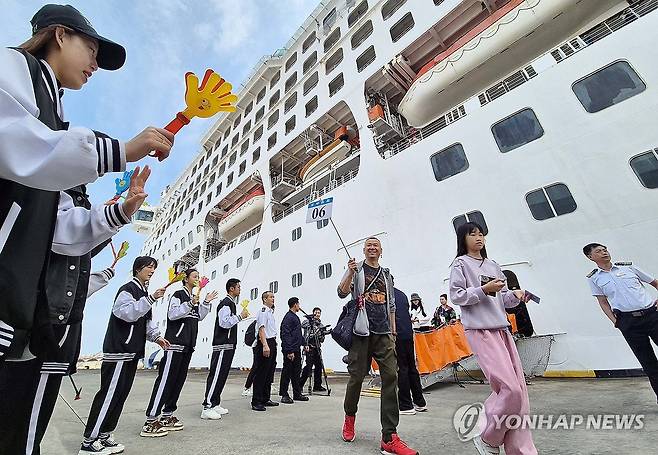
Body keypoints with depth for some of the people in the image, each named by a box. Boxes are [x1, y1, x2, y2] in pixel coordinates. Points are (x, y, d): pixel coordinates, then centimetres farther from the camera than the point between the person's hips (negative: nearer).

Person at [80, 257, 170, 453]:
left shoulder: (143, 292, 17)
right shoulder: (128, 289, -11)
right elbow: (128, 313, -26)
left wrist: (156, 337, 13)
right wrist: (151, 299, -33)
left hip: (132, 351, 9)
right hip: (119, 350, -9)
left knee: (121, 394, 13)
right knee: (109, 394, -5)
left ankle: (104, 433, 23)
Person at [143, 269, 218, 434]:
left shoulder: (194, 297, 18)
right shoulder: (178, 294, -6)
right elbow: (172, 314, -18)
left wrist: (206, 302, 6)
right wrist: (190, 304, -27)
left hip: (188, 344, 8)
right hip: (175, 342, -8)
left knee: (179, 379, 11)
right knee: (165, 380, -8)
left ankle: (167, 415, 20)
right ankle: (150, 419, -2)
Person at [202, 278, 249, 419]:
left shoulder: (231, 303, 20)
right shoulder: (225, 303, -12)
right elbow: (224, 323, -23)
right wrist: (240, 316, -17)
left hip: (229, 345, 10)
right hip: (222, 345, -10)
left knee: (222, 375, 12)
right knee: (216, 375, -8)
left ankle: (215, 404, 20)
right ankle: (207, 408, -4)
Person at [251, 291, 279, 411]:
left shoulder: (271, 311, 19)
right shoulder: (263, 310, -11)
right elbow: (261, 328, -21)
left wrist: (272, 345, 19)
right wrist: (265, 345, -28)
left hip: (272, 343, 10)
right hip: (264, 344, -10)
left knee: (269, 373, 15)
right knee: (260, 373, -3)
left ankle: (265, 399, 26)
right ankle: (256, 402, 5)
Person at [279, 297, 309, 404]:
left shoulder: (296, 317, 16)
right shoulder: (288, 317, -15)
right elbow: (286, 335, -20)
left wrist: (304, 343, 20)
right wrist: (289, 351, -22)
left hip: (297, 350, 10)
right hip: (290, 351, -9)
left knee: (296, 372, 14)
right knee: (287, 372, 2)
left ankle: (297, 394, 23)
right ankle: (284, 395, 13)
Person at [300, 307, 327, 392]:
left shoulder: (320, 324, 16)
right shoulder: (308, 321, -3)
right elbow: (306, 334, -13)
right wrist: (306, 345, -22)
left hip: (317, 347, 7)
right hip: (310, 346, -7)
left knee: (319, 366, 7)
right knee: (309, 365, -8)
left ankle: (317, 386, 18)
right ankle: (300, 384, 5)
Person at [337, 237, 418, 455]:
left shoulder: (387, 274, 19)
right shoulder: (356, 269, 6)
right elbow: (342, 293, -5)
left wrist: (393, 329, 16)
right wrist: (351, 273, -20)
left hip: (383, 333, 4)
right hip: (361, 330, -3)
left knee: (391, 376, -6)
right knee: (357, 376, 2)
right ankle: (349, 417, 30)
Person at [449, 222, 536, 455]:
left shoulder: (492, 265, 18)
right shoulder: (460, 264, -2)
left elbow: (502, 298, 20)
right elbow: (456, 296, -8)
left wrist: (515, 295, 0)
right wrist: (484, 289, -16)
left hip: (502, 329, 7)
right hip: (480, 331, -7)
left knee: (519, 390, 5)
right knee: (510, 389, -11)